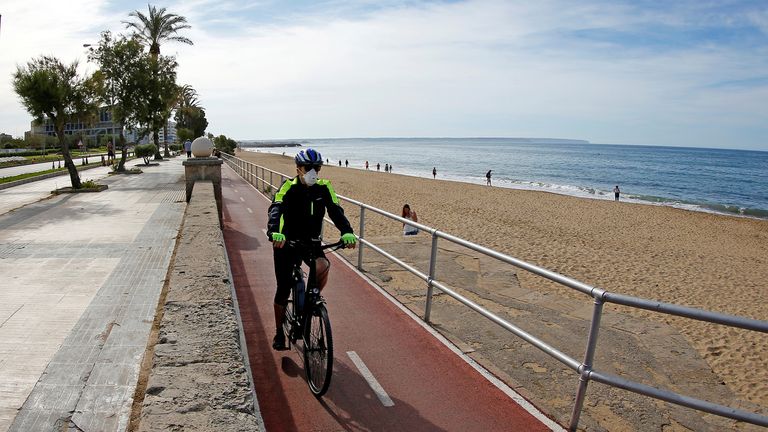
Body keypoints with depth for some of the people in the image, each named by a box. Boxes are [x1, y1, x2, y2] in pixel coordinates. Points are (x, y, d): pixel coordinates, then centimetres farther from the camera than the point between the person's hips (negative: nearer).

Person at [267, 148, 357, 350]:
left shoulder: (324, 187, -8)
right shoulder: (288, 188, -16)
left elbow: (336, 211, -18)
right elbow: (275, 211, -32)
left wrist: (347, 232, -36)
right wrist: (274, 233, -52)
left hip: (311, 242, 2)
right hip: (286, 242, -2)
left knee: (322, 267, -29)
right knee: (283, 289, 1)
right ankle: (279, 332, 23)